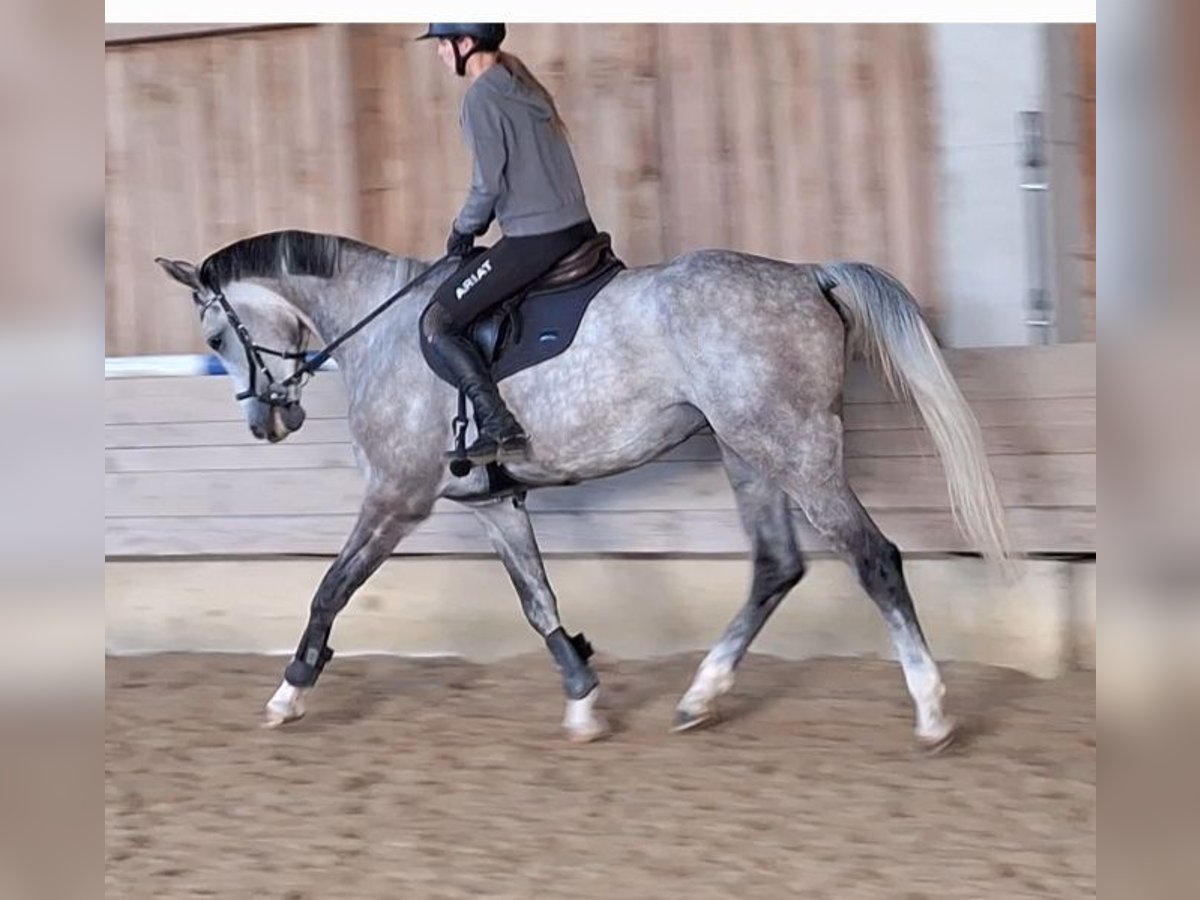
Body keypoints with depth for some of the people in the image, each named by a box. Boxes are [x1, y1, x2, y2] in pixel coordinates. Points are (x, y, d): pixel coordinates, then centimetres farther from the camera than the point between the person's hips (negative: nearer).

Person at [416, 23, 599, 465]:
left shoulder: (481, 98, -10)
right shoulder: (524, 88, 16)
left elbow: (488, 184, -15)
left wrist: (463, 230, 2)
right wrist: (473, 225, 20)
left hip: (534, 240, -9)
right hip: (579, 229, 9)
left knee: (437, 323, -5)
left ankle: (501, 430, -13)